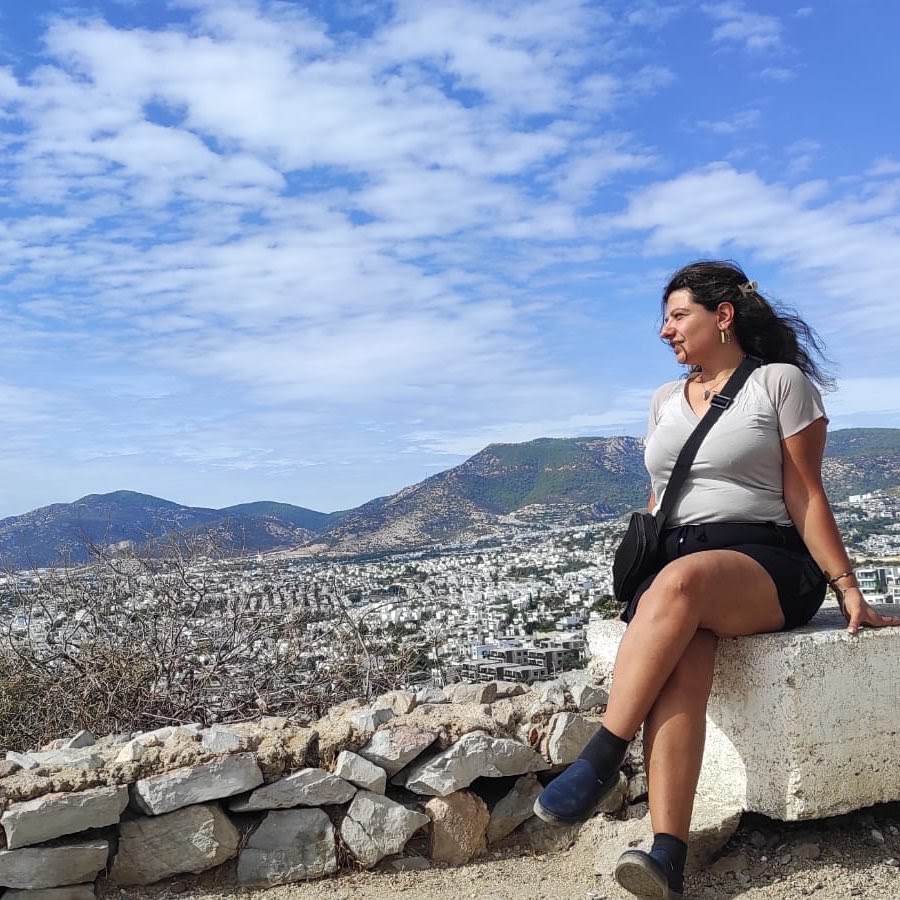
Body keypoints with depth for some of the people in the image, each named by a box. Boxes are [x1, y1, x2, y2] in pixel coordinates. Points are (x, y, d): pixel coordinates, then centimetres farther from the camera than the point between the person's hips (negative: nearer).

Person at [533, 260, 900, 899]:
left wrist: (848, 589, -5)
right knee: (679, 666, -30)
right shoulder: (666, 400, 20)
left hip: (765, 564, -4)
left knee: (680, 582, -38)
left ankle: (601, 762, -34)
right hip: (672, 565, 4)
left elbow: (805, 496, 1)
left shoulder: (780, 382, 5)